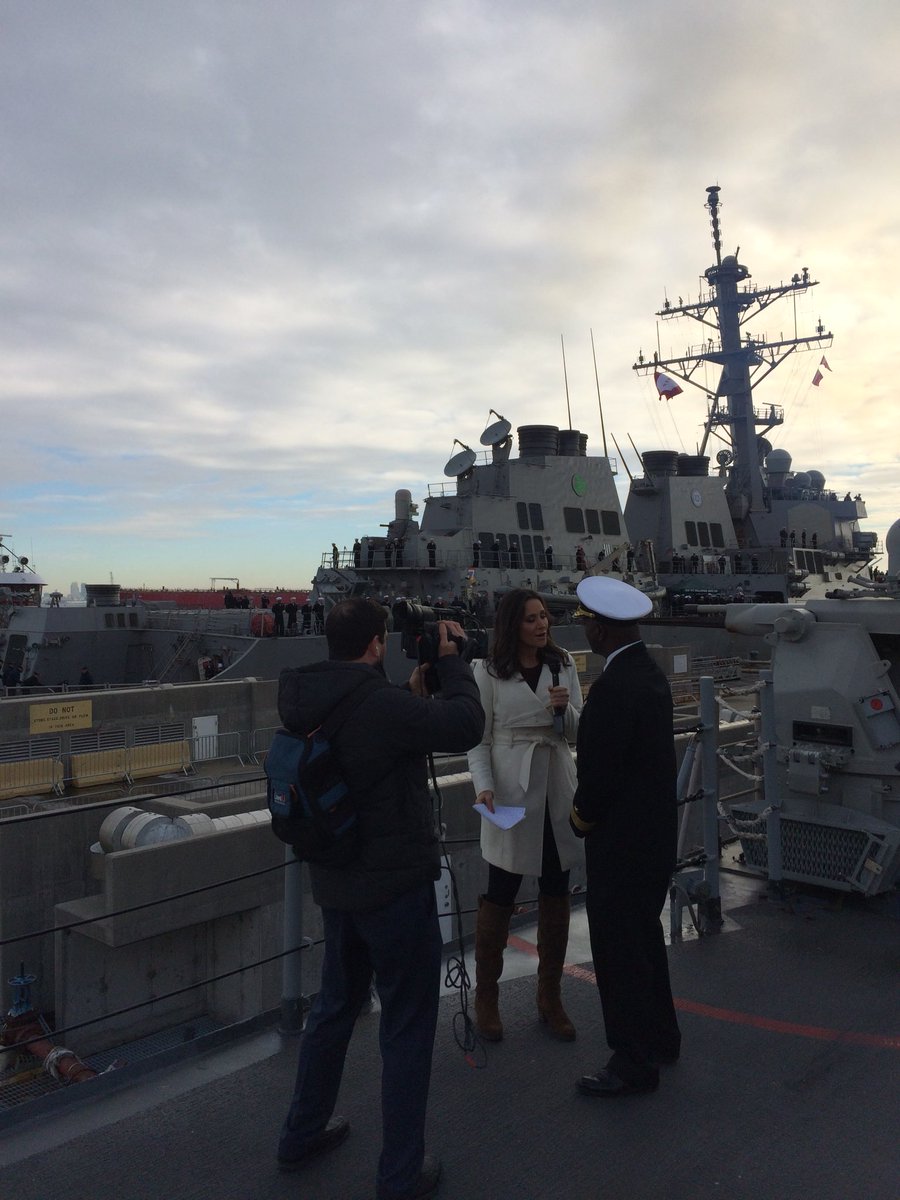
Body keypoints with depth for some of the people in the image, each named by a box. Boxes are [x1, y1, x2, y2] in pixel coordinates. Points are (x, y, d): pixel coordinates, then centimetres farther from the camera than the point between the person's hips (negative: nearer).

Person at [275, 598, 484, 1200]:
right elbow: (467, 725, -15)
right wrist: (451, 658, -4)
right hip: (395, 885, -8)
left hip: (336, 882, 8)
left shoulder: (311, 707, 0)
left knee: (337, 1001, 26)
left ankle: (303, 1133, 42)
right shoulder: (383, 706, -25)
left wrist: (413, 696, 8)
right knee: (408, 1025, 8)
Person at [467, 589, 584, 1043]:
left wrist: (565, 708, -13)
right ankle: (485, 997, 22)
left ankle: (550, 997, 27)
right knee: (500, 895, 4)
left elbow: (577, 732, 8)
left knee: (556, 895, 11)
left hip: (558, 788, 4)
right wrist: (484, 787, -17)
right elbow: (478, 740, -2)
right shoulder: (488, 672, -4)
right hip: (511, 790, -4)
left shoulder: (563, 664, 5)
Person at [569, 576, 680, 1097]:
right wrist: (591, 807, 8)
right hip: (655, 832, 10)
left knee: (620, 951, 5)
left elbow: (601, 766, -23)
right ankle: (661, 1037, 40)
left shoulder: (614, 687, -26)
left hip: (621, 839, -10)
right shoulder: (651, 673, 4)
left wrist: (585, 815, -4)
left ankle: (634, 1064, 19)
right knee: (645, 935, 24)